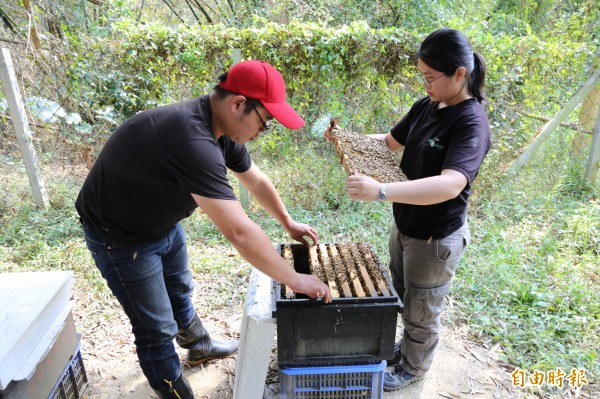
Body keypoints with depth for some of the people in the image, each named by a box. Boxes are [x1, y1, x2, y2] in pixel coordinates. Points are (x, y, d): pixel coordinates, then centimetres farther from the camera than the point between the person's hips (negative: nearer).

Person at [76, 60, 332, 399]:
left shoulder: (223, 129, -9)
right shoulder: (192, 140, -40)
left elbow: (257, 180, 7)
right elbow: (239, 232, -41)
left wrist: (288, 223, 13)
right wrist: (295, 279, -30)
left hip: (163, 224, 9)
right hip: (120, 237, -9)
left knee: (180, 291, 27)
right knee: (158, 329, 4)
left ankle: (199, 346, 52)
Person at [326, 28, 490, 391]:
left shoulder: (472, 122, -26)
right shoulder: (425, 107, -2)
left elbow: (450, 185, -40)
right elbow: (391, 142, 12)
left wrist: (381, 191, -49)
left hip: (436, 238, -8)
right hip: (405, 225, 8)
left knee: (422, 311, 15)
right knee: (401, 296, 27)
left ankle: (414, 368, 41)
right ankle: (406, 347, 52)